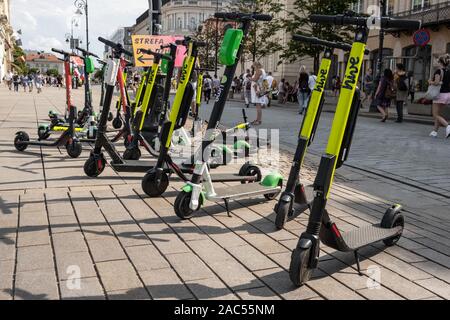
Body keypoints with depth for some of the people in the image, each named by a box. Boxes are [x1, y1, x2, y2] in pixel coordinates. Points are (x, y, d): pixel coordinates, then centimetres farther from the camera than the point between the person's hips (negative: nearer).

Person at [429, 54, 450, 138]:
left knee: (436, 115, -1)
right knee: (438, 113, 17)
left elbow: (436, 82, -21)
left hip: (440, 94, -7)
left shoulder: (439, 71, -13)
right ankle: (435, 131, 21)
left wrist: (430, 82, -4)